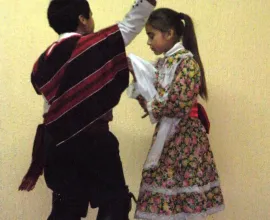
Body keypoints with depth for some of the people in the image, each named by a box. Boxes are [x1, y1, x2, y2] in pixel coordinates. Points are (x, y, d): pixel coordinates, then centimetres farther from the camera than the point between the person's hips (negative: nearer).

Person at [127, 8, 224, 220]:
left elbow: (178, 104, -22)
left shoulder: (187, 62, -12)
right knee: (161, 202, 9)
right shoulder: (163, 63, 11)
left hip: (184, 139, -8)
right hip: (165, 137, 8)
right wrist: (138, 77, 0)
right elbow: (153, 103, 10)